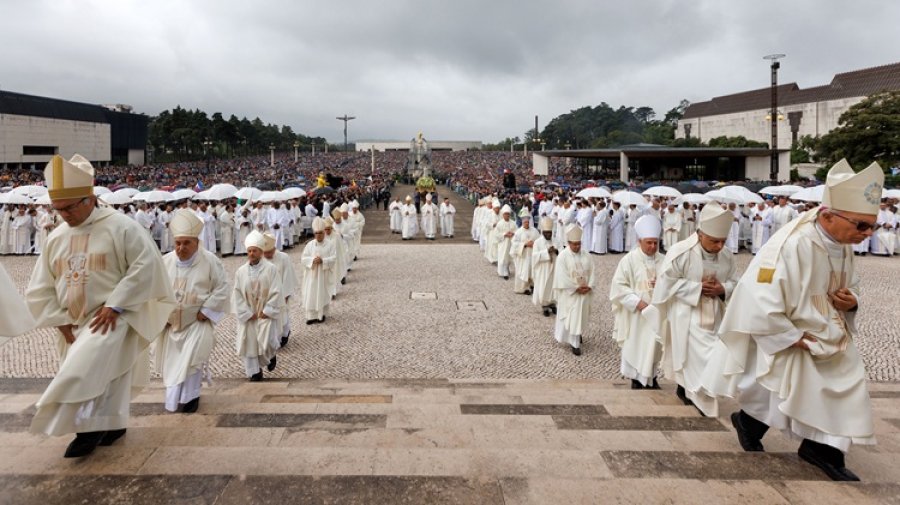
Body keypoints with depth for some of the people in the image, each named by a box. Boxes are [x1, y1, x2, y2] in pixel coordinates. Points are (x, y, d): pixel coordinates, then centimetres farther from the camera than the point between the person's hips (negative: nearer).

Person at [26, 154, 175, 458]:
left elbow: (146, 266, -18)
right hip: (75, 326, 7)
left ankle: (90, 428, -12)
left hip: (111, 319, -7)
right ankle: (112, 425, 29)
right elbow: (41, 288, 13)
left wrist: (114, 305, -20)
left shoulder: (120, 227, -11)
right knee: (94, 373, 14)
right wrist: (60, 321, 0)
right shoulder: (56, 238, 8)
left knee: (87, 368, -24)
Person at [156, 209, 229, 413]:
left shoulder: (210, 261, -12)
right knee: (171, 360, 12)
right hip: (171, 322, 4)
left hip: (197, 321, -4)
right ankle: (173, 398, 31)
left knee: (191, 359, -10)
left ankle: (190, 396, 10)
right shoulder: (165, 261, -3)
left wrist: (205, 311, -14)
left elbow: (222, 289, -9)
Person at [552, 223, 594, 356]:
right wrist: (576, 288, -17)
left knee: (581, 316, 15)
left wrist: (589, 286, -12)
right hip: (569, 293, -4)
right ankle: (575, 343, 8)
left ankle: (578, 335, 37)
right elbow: (562, 277, -16)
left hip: (584, 292, 5)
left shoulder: (586, 256, 2)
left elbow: (591, 273, 3)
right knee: (570, 317, 0)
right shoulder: (562, 256, -13)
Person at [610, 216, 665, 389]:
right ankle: (637, 379, 18)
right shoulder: (629, 260, -9)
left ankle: (651, 377, 29)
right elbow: (618, 286, -12)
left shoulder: (662, 261, 2)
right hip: (635, 313, -4)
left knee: (653, 345, 12)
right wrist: (638, 302, -18)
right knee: (635, 346, 3)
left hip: (656, 313, 4)